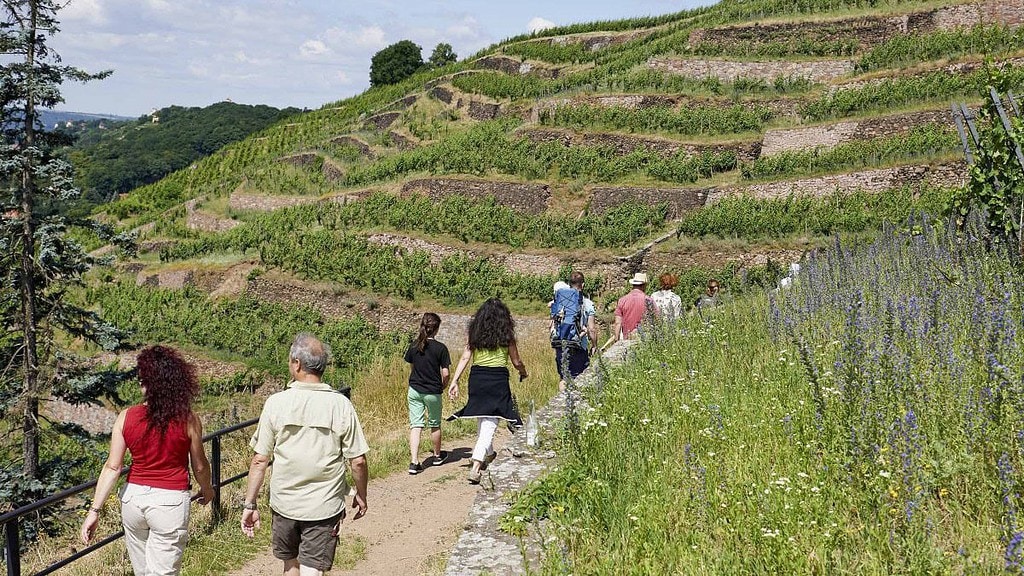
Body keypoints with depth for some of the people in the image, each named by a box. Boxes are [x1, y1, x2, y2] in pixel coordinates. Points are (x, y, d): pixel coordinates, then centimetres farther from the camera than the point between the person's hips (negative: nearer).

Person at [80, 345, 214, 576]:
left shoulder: (126, 418, -7)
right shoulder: (188, 420, -12)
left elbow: (112, 468, -7)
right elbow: (199, 466, -1)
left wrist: (95, 510, -2)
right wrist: (207, 489, 19)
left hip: (134, 498, 3)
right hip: (170, 502, -3)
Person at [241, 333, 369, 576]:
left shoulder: (276, 403, -10)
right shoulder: (340, 405, -10)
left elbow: (259, 460, -7)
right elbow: (358, 460, -7)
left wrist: (250, 504, 3)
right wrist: (361, 495, 9)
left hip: (284, 502, 1)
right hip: (324, 506, -1)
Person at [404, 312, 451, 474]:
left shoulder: (413, 346, -1)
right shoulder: (440, 348, -13)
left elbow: (412, 367, 9)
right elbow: (445, 374, -12)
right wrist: (443, 386, 7)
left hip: (414, 391, 3)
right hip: (432, 392, -3)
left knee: (415, 426, 2)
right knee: (435, 425, 16)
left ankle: (414, 462, -7)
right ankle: (437, 456, 34)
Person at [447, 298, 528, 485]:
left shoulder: (474, 333, 6)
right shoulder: (506, 335, -1)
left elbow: (464, 358, -1)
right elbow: (516, 362, 5)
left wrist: (454, 381, -2)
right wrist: (523, 372, 26)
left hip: (477, 378, 4)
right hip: (498, 380, -4)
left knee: (482, 419, 22)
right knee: (489, 423, -4)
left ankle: (489, 455, 41)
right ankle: (476, 467, -15)